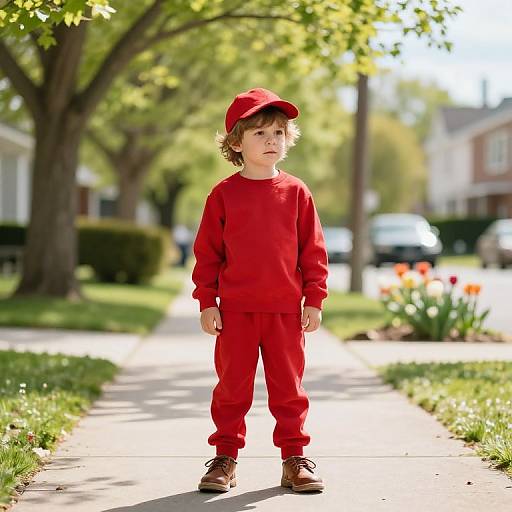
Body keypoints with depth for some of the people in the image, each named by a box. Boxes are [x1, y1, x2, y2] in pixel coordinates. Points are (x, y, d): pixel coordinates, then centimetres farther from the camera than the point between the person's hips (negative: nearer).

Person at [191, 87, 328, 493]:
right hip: (235, 310, -1)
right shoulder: (224, 194, 1)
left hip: (286, 309, 1)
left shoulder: (296, 192, 3)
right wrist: (207, 301, -2)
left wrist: (314, 299, 1)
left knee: (289, 387, 7)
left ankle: (295, 458, 16)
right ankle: (225, 458, 15)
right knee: (232, 386, 5)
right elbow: (207, 252, 3)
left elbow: (313, 250, 6)